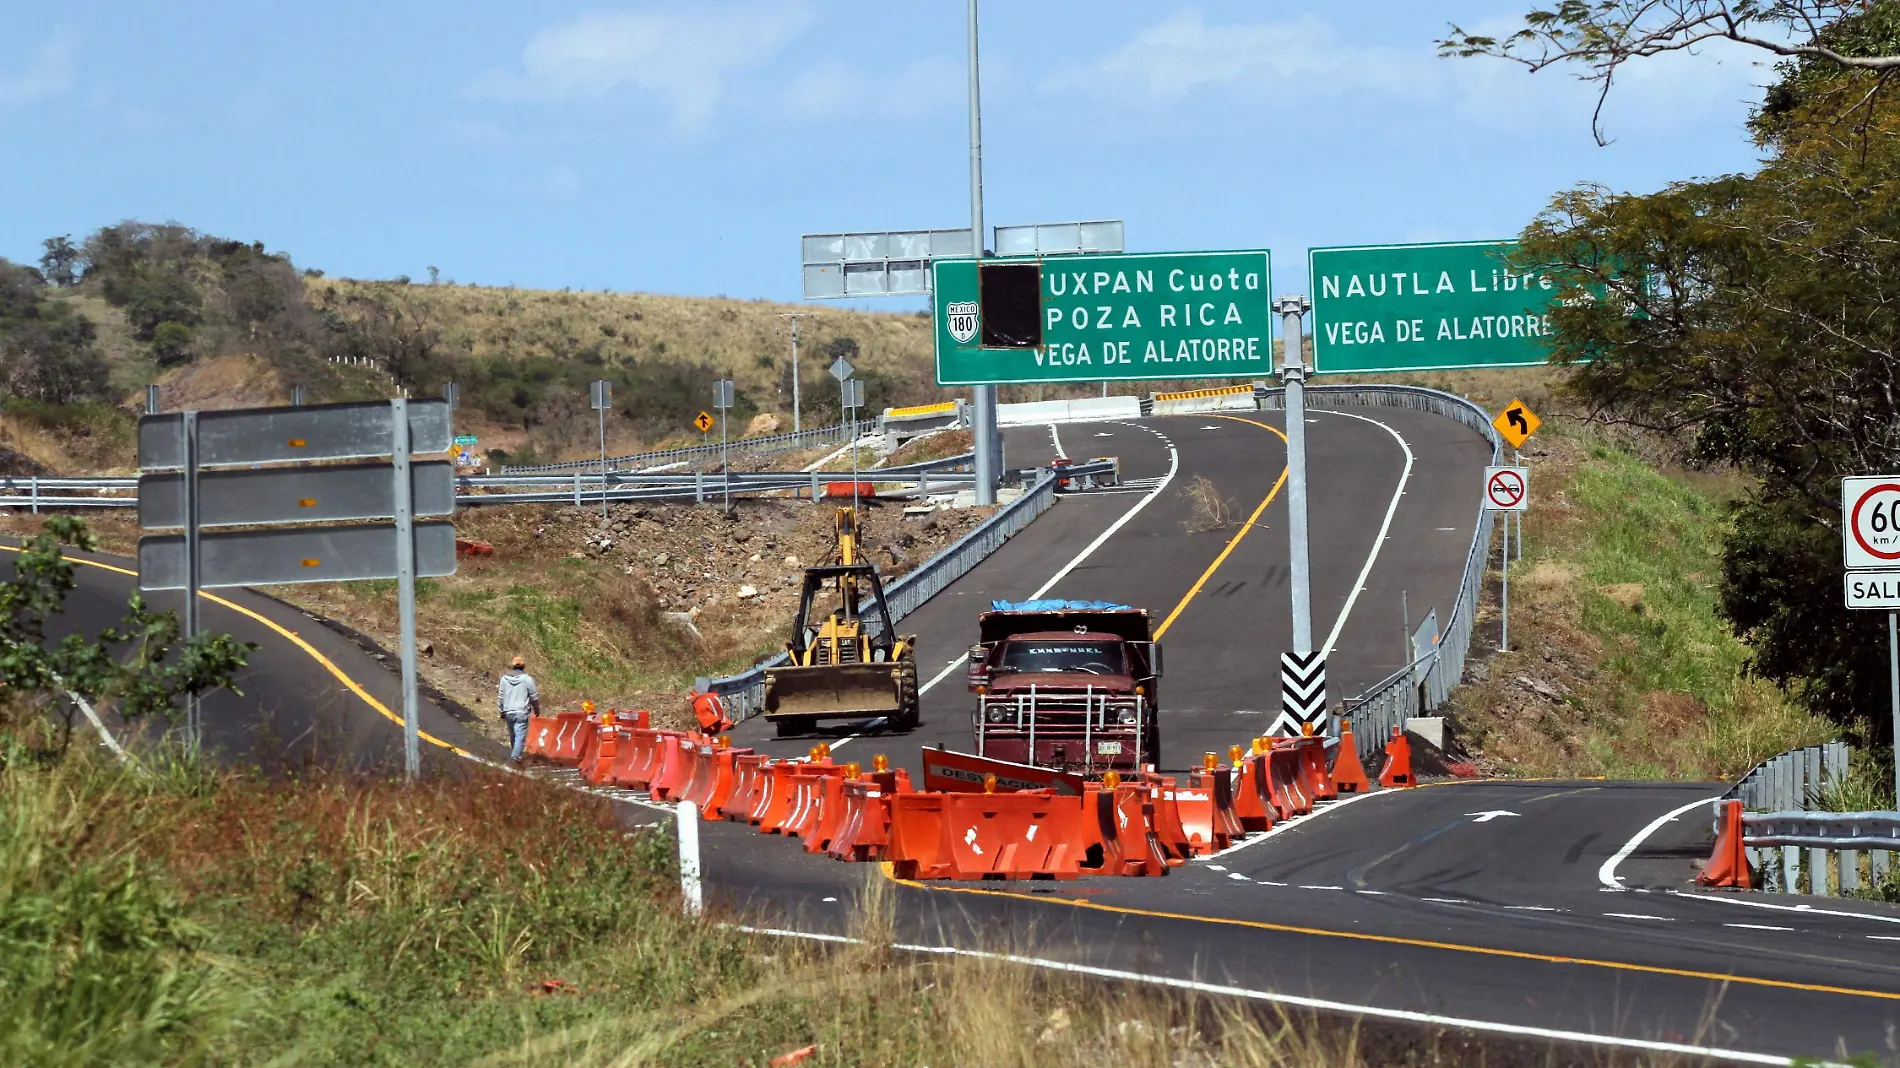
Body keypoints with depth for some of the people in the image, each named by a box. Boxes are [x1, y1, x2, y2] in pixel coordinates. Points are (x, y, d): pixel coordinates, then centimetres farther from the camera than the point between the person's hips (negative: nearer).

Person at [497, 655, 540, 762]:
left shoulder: (504, 679, 4)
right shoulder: (527, 679, -7)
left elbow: (500, 697, 8)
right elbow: (534, 697, -1)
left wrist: (502, 711, 19)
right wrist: (537, 710, 15)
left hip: (508, 712, 4)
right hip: (521, 713, -4)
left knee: (512, 735, 17)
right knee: (520, 736, -7)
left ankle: (515, 754, 30)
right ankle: (516, 755, -22)